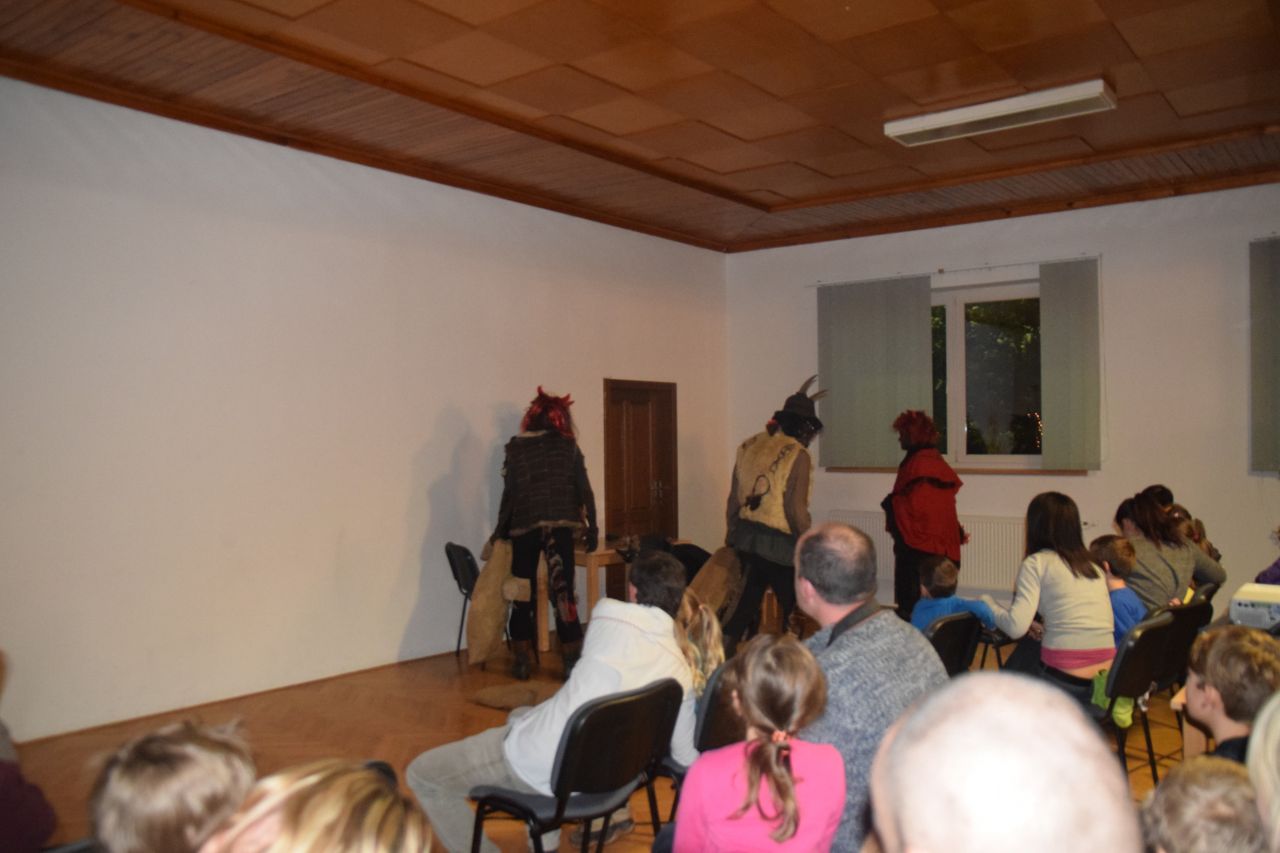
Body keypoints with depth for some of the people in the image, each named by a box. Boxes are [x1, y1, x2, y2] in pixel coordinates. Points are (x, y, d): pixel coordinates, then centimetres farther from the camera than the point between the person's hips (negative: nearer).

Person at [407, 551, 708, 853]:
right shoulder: (683, 673, -6)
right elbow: (687, 757, 0)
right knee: (521, 716, 36)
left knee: (422, 775, 12)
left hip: (535, 764, -5)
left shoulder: (607, 614, -13)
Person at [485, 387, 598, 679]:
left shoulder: (515, 448, 6)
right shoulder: (568, 446, 6)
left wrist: (500, 532, 12)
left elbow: (509, 494, 4)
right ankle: (572, 660, -5)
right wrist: (592, 527, 6)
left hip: (523, 527, 1)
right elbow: (584, 490, 2)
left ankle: (522, 661, 15)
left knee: (522, 594, 11)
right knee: (562, 591, -2)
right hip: (558, 526, -1)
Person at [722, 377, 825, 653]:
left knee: (746, 601, 16)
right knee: (793, 607, 10)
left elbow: (734, 499, 10)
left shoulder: (748, 446, 6)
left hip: (746, 539, 6)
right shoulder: (798, 455, -12)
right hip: (780, 542, -6)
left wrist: (732, 535, 20)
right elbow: (795, 508, -16)